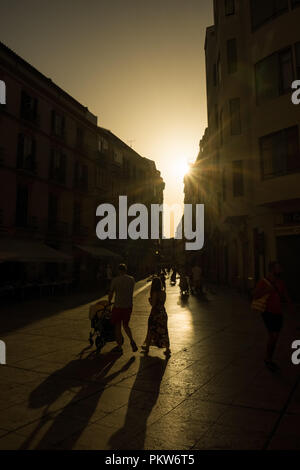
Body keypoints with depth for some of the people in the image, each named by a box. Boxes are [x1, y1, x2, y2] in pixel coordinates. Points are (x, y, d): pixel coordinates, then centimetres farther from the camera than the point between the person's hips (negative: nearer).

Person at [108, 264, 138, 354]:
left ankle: (119, 347, 17)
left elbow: (111, 293, 0)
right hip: (129, 306, 4)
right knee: (125, 325, 21)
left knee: (118, 326, 11)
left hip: (118, 306, -3)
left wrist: (109, 302, 18)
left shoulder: (115, 280, -9)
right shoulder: (132, 280, 2)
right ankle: (132, 340, 2)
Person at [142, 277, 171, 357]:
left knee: (151, 330, 11)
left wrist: (150, 299, 1)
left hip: (155, 313, -5)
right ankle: (167, 349, 8)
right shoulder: (163, 292, 2)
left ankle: (147, 347, 28)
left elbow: (153, 304, -17)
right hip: (163, 313, 5)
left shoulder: (155, 293, -18)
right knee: (163, 331, 10)